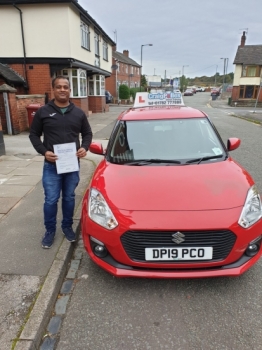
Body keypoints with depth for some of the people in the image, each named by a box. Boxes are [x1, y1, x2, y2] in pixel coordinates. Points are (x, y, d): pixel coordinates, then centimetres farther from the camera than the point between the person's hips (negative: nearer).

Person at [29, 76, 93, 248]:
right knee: (51, 200, 3)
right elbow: (34, 134, 3)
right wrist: (44, 151, -13)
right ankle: (50, 230, 23)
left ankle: (67, 226, 33)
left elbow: (87, 133, 12)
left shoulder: (79, 113, 6)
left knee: (69, 198, 14)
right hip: (52, 165, -2)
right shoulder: (43, 112, -1)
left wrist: (85, 148, -8)